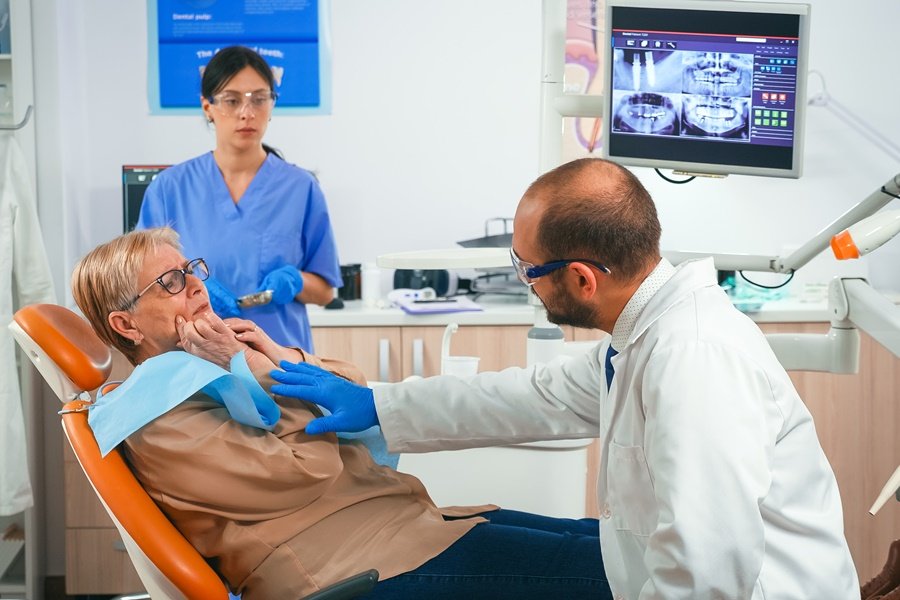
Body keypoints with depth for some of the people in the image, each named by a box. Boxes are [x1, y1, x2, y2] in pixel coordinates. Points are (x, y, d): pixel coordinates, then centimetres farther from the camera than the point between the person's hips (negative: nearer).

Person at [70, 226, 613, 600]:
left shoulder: (225, 355, 19)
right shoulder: (159, 416, -8)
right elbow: (304, 472, -18)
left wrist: (285, 357, 2)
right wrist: (259, 368, -9)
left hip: (409, 519, 9)